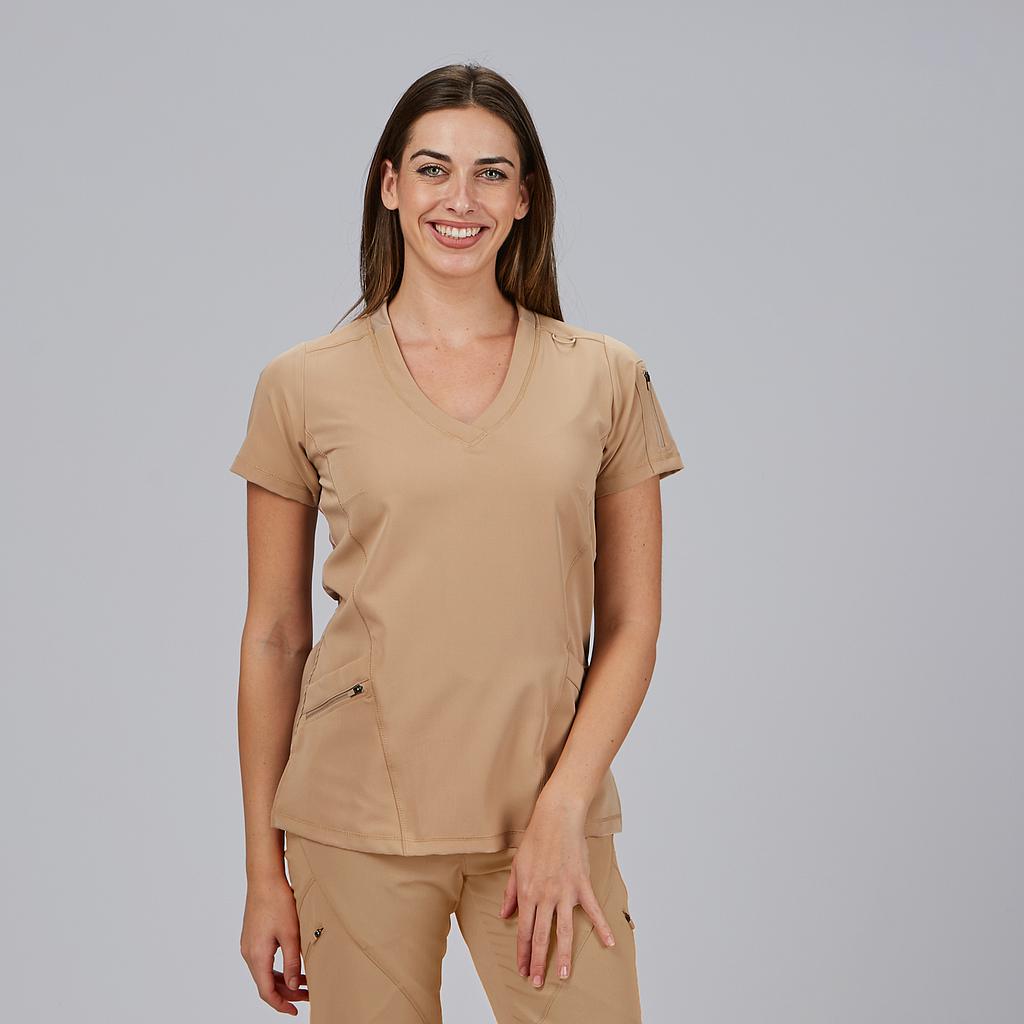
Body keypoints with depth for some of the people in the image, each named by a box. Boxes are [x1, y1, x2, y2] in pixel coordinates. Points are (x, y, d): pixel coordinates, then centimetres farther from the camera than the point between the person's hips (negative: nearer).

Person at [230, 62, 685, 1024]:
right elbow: (273, 638, 4)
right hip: (359, 823, 0)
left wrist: (561, 808, -8)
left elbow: (631, 623, 4)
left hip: (549, 808, 1)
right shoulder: (302, 385, 2)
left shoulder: (606, 380, 3)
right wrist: (264, 870, 4)